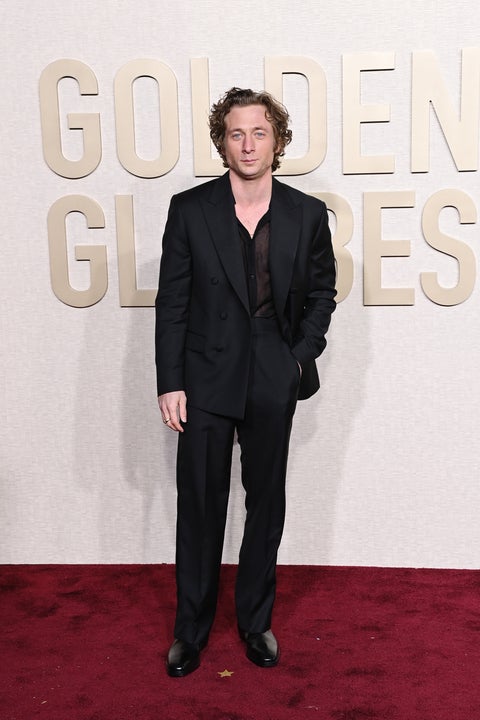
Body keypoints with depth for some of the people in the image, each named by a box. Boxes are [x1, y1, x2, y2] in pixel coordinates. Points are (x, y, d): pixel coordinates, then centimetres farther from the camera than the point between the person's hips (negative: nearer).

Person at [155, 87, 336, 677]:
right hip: (205, 379, -1)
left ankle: (256, 620, 31)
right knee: (199, 506, 7)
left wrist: (301, 356, -2)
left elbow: (322, 291, 10)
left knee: (267, 503, 12)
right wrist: (169, 383, -7)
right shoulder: (189, 209, -3)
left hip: (274, 383, 2)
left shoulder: (307, 214, 1)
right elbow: (171, 302, -3)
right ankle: (191, 629, 25)